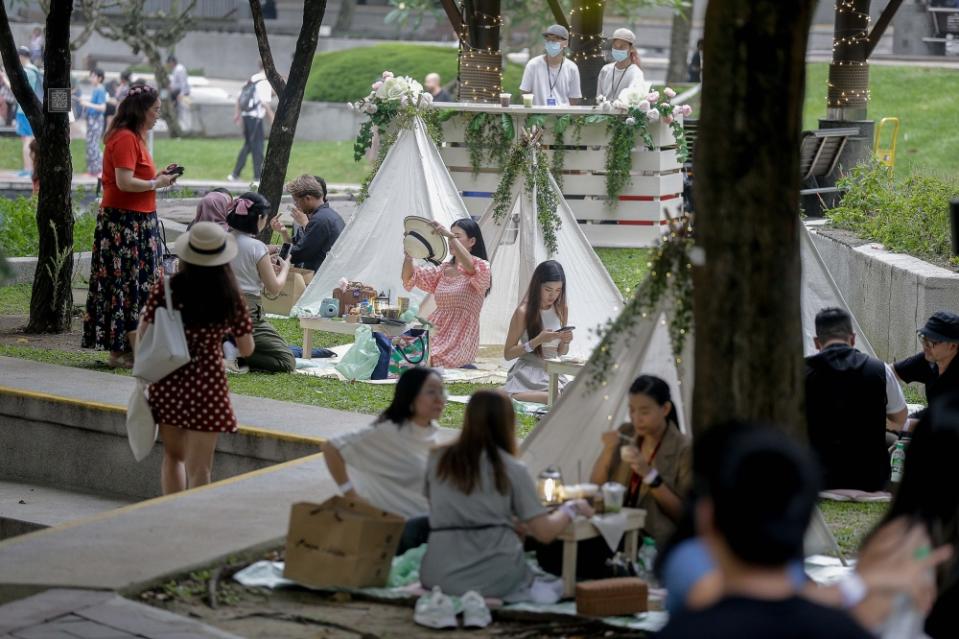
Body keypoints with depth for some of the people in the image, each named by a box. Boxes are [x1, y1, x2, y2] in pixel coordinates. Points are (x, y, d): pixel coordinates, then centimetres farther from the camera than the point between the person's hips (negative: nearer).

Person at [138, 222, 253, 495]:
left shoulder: (166, 288, -7)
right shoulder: (230, 297, -7)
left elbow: (143, 332, -4)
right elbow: (247, 348, 0)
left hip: (167, 383, 2)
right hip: (206, 385, -2)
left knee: (173, 456, 22)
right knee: (199, 470, 2)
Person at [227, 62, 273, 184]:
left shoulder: (251, 79, 12)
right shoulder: (265, 82, -12)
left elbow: (239, 97, 16)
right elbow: (265, 103, -19)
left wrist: (237, 113, 23)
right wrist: (272, 118, -12)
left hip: (246, 115, 8)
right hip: (255, 118, -8)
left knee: (247, 146, 17)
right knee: (257, 147, 0)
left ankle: (235, 174, 17)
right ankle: (258, 177, 2)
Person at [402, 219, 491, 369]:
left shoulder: (481, 268, -1)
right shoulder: (443, 270, 19)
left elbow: (470, 266, -26)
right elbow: (409, 278, 13)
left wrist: (451, 236, -28)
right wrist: (408, 253, -5)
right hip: (437, 337, 7)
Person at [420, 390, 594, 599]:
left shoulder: (437, 460, 8)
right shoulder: (512, 469, -1)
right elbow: (545, 532, -2)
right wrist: (572, 509, 18)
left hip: (440, 579, 2)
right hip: (495, 580, -2)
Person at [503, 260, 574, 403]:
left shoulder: (561, 310, 9)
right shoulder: (524, 312, -7)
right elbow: (507, 354, -5)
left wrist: (565, 342, -4)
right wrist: (538, 340, -17)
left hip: (553, 373, 8)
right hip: (528, 374, -7)